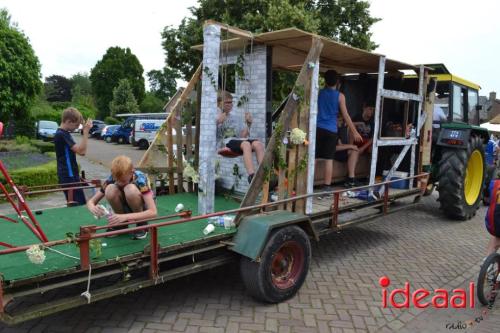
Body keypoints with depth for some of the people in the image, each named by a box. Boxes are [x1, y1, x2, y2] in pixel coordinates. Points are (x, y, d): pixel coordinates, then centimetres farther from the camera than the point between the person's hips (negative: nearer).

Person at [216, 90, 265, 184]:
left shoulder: (235, 118, 28)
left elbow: (243, 136, 21)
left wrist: (248, 124, 9)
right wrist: (218, 122, -11)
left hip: (238, 139, 5)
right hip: (224, 142, -5)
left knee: (258, 144, -27)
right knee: (246, 144, -37)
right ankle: (252, 176, -49)